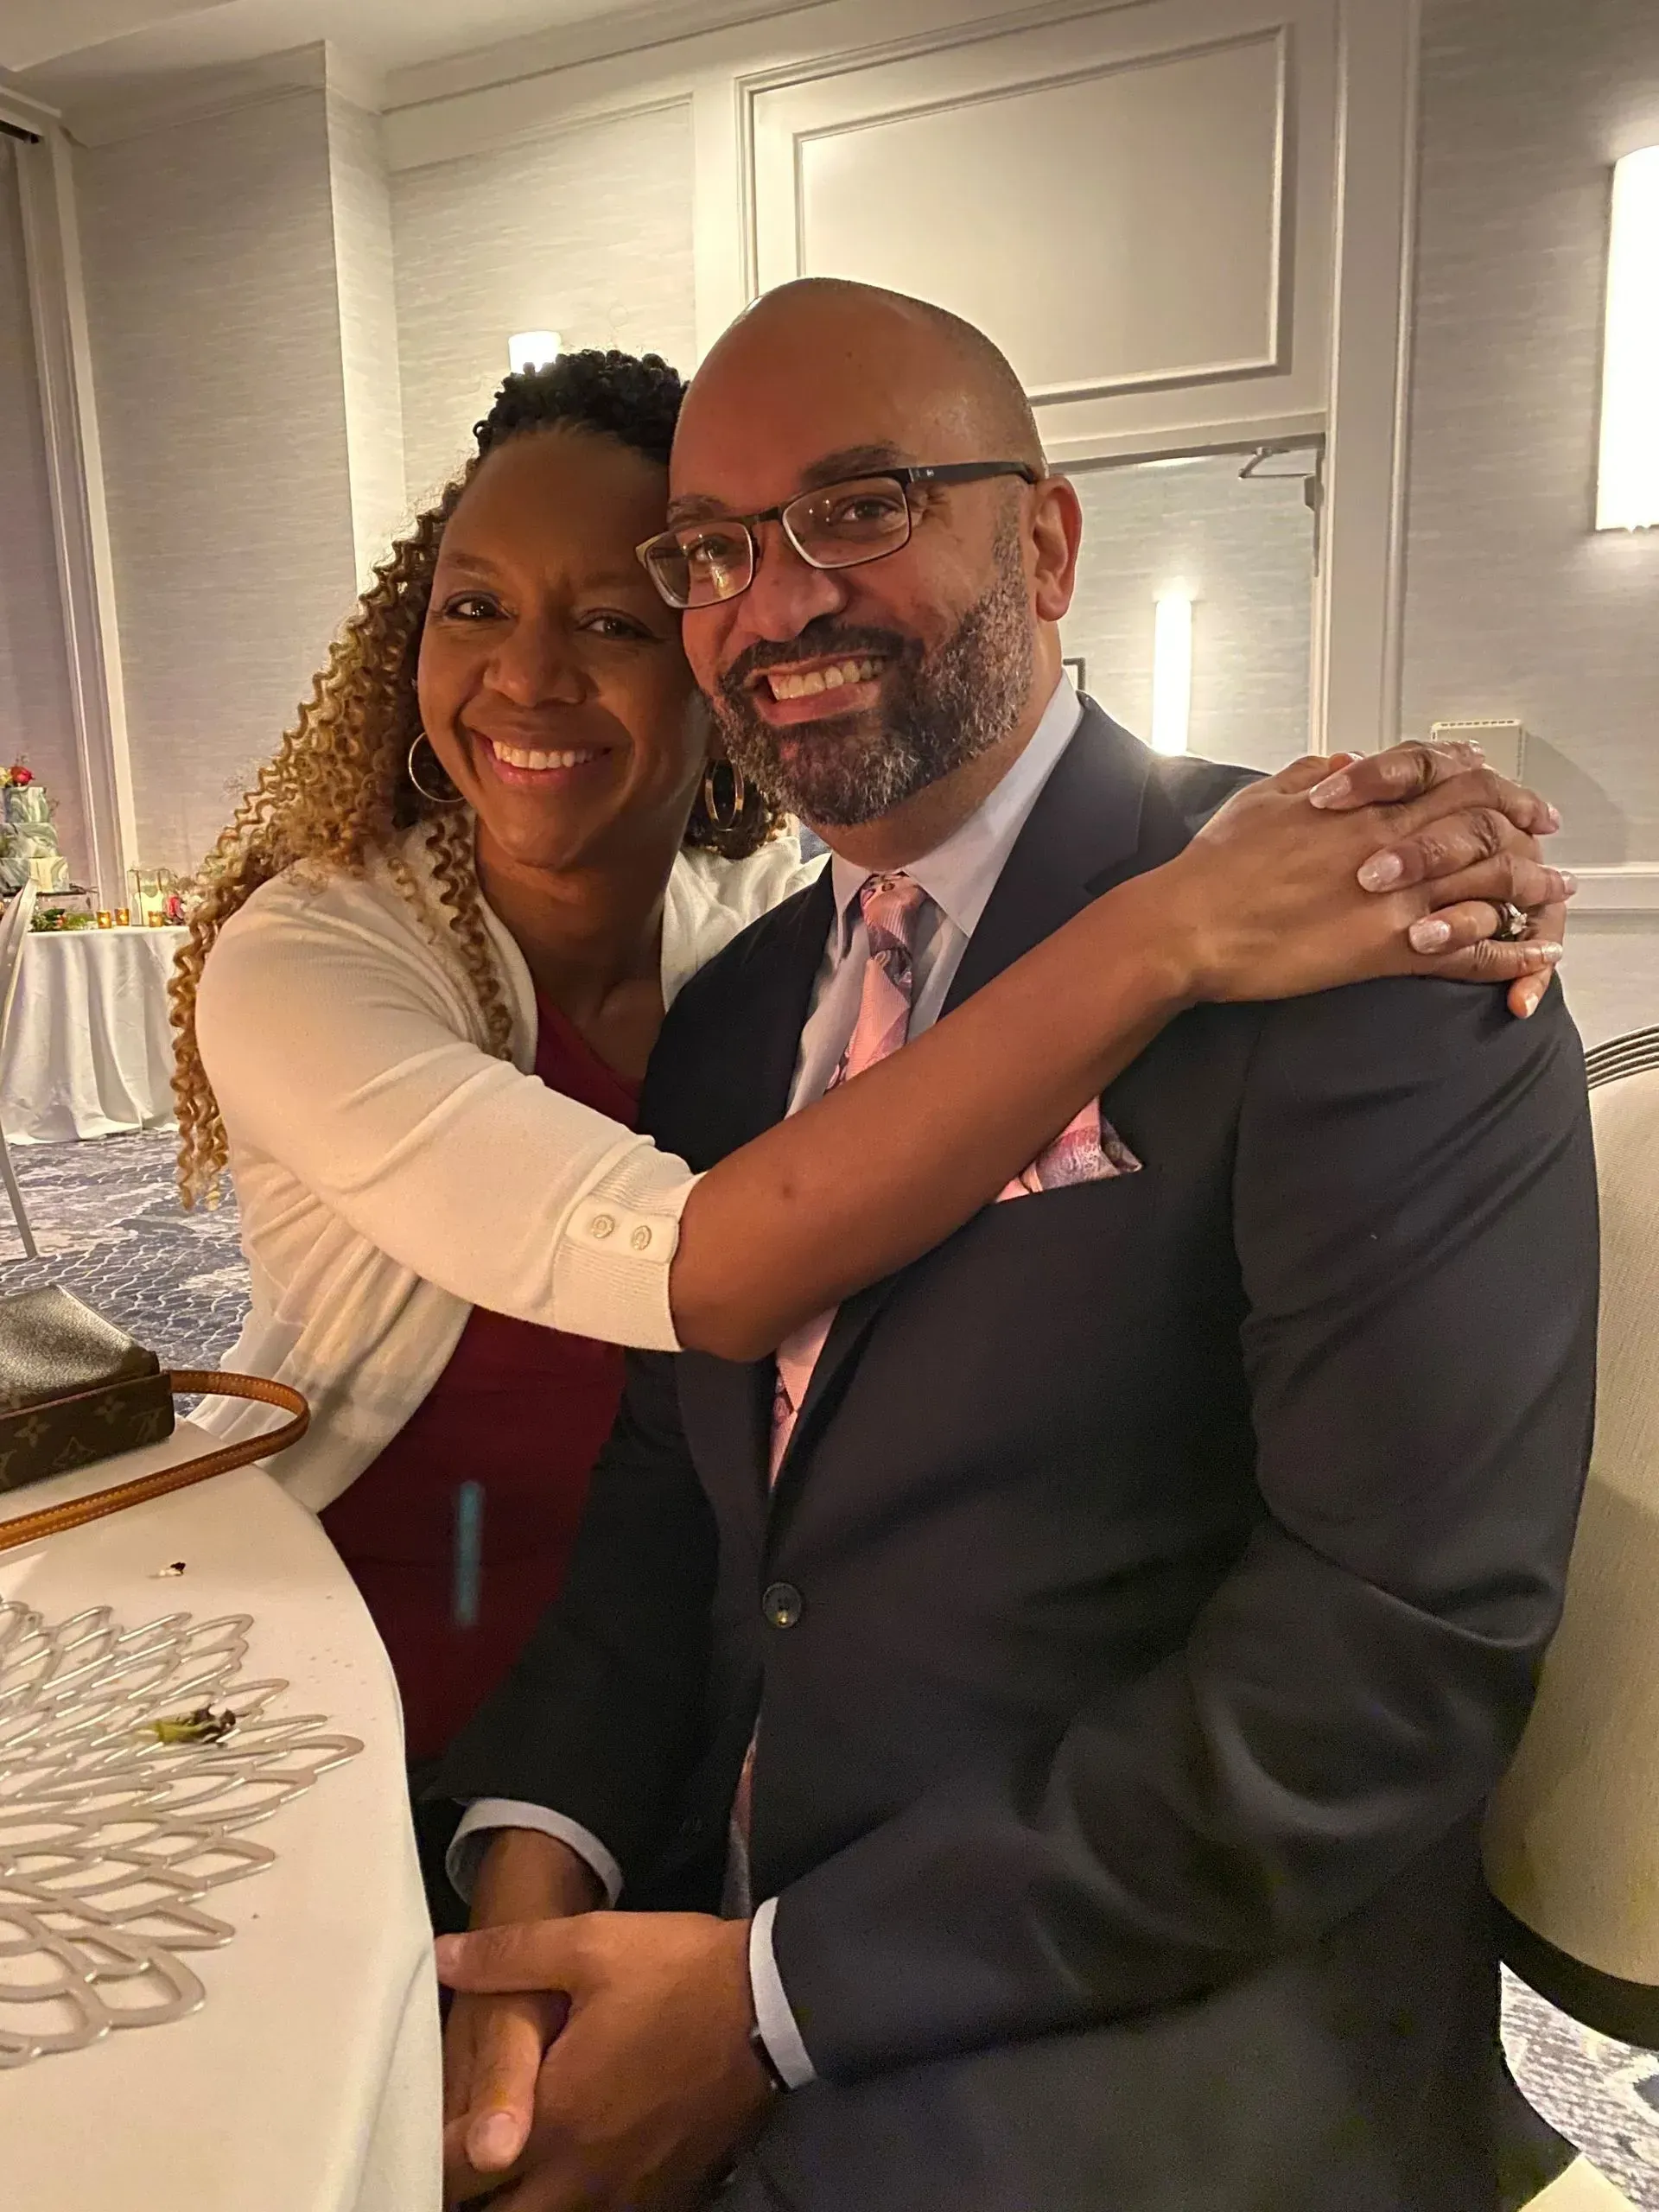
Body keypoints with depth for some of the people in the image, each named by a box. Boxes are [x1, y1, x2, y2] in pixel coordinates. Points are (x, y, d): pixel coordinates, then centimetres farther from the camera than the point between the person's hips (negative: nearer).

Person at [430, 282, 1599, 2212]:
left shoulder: (1349, 932, -13)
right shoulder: (729, 1019, 8)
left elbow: (1410, 1630, -19)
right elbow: (668, 1493, 9)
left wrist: (781, 1995, -17)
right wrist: (539, 1852, -9)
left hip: (1172, 2027, -4)